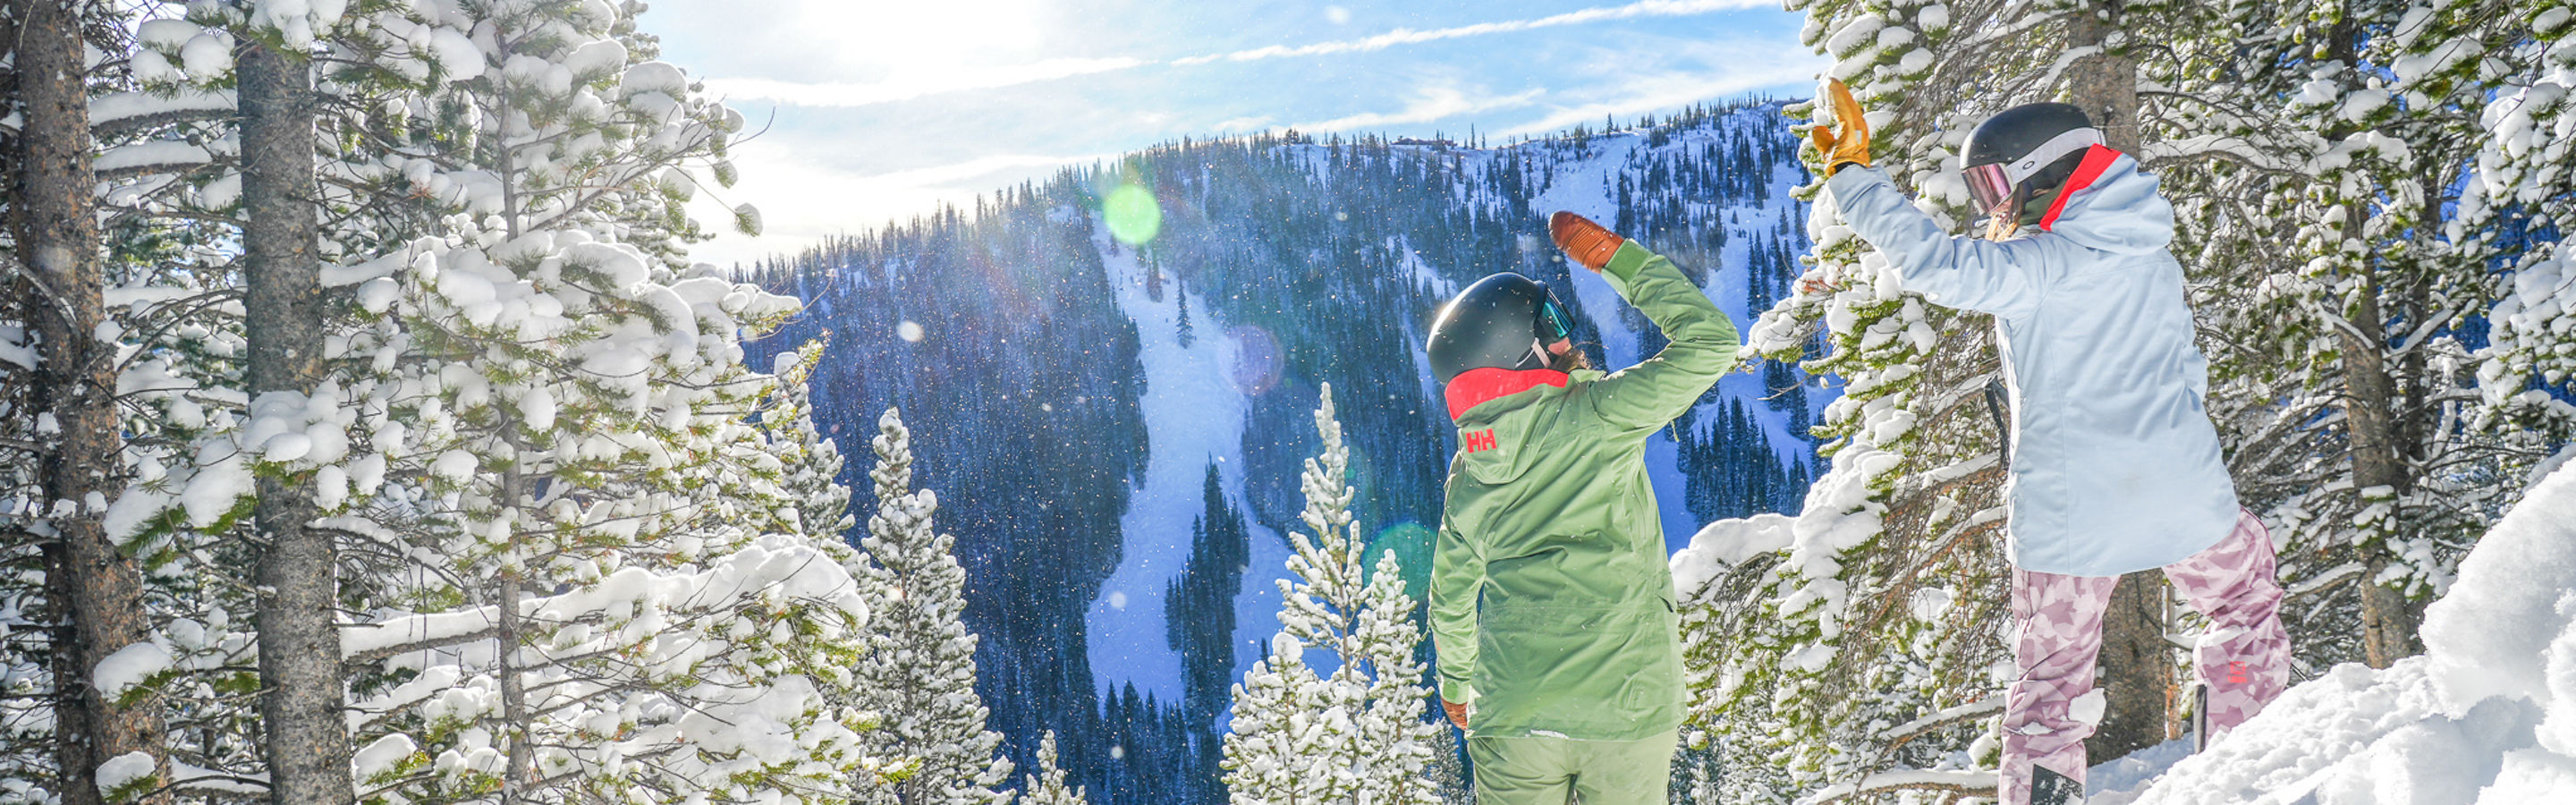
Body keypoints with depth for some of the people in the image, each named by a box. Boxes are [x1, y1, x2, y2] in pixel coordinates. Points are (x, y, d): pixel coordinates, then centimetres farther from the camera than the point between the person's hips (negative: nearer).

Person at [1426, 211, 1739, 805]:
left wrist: (1456, 682, 38)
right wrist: (1617, 257, 5)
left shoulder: (1467, 473, 9)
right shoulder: (1592, 417, -8)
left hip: (1511, 716, 4)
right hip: (1624, 708, -4)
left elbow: (1449, 596, 21)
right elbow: (1709, 342, -2)